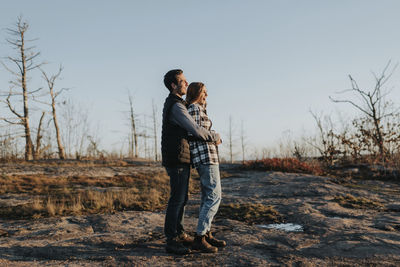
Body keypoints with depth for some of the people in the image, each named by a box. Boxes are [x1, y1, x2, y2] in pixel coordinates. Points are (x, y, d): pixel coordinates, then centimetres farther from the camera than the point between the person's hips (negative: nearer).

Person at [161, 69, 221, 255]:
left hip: (180, 159, 10)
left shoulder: (173, 103, 18)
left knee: (181, 198, 14)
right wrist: (215, 137, -5)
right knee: (177, 199, -9)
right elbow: (196, 130, -21)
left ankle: (179, 235, 22)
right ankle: (171, 241, -5)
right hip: (177, 160, -10)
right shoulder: (176, 106, -16)